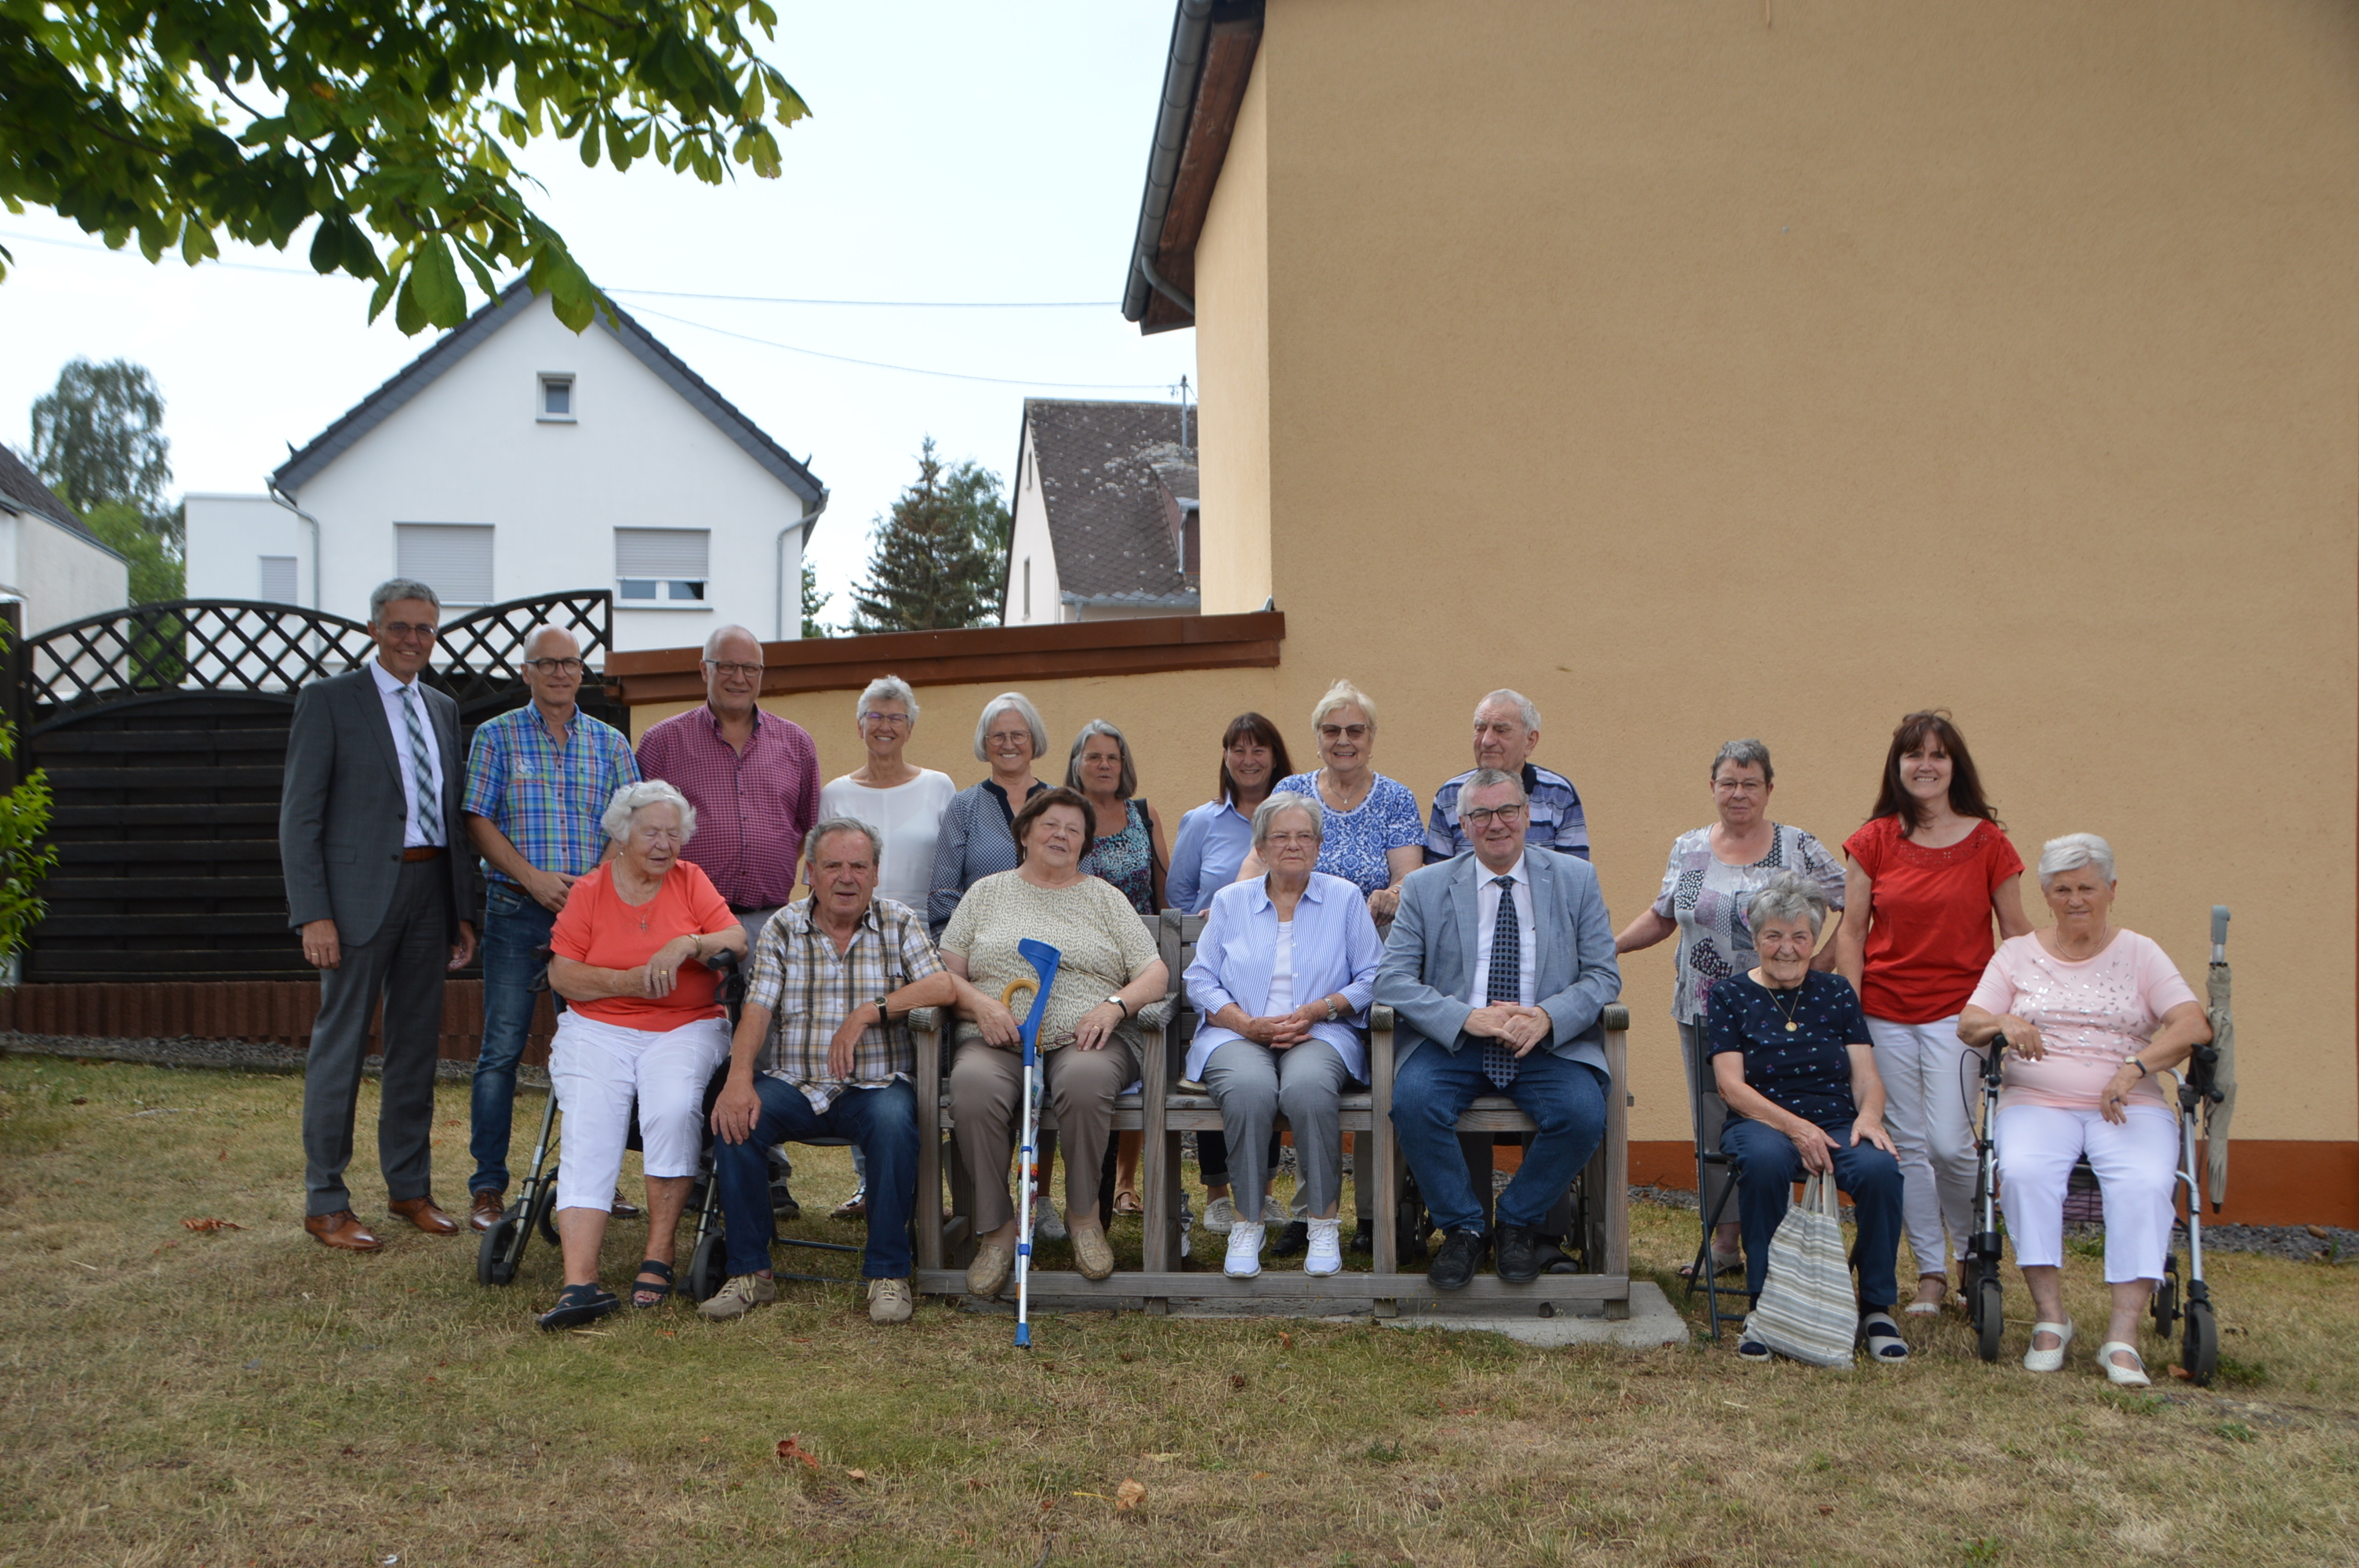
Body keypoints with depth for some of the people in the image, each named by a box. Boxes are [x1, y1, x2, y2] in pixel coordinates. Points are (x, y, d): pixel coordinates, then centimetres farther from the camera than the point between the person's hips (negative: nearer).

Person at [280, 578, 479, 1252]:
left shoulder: (443, 708, 16)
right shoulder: (328, 700, -2)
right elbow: (299, 816, -6)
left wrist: (464, 910, 11)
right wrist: (312, 913, -14)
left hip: (429, 889, 6)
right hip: (360, 892, -6)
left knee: (418, 1044, 11)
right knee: (341, 1044, -1)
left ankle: (410, 1185, 22)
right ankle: (325, 1203, 7)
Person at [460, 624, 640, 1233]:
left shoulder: (610, 743, 11)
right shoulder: (496, 736, 6)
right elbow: (478, 822, -1)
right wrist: (534, 879, -13)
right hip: (516, 911, -2)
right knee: (502, 1049, -3)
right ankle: (488, 1187, 4)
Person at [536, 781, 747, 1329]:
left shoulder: (691, 881, 12)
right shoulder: (589, 890, 10)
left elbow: (739, 943, 2)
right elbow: (561, 974, 2)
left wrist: (690, 944, -15)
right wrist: (624, 982, -13)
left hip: (686, 1029, 0)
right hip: (597, 1030, 0)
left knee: (673, 1110, -30)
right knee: (589, 1134, -24)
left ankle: (658, 1257, -18)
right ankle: (580, 1282, -33)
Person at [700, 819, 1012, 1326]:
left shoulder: (900, 923, 7)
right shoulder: (782, 928, 8)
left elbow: (943, 985, -9)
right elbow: (758, 1009, -4)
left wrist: (868, 1012, -18)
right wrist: (739, 1079, -22)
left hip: (873, 1086, -1)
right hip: (791, 1084, 1)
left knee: (893, 1123, -34)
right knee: (735, 1120, -27)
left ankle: (888, 1273, -18)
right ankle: (750, 1272, -11)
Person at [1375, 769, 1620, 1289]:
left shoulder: (1576, 880, 8)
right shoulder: (1425, 887, 6)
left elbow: (1604, 976, 4)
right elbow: (1391, 977, -2)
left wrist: (1546, 1017, -16)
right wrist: (1466, 1017, -18)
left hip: (1549, 1045, 0)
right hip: (1452, 1042, 0)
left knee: (1584, 1111, -28)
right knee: (1412, 1100, -30)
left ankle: (1518, 1222, 0)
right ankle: (1462, 1228, -5)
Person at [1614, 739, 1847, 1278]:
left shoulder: (1799, 849, -1)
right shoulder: (1688, 849, 9)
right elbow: (1662, 917, 17)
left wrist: (1819, 965, -7)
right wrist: (1606, 946, 7)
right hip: (1702, 1016, 3)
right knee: (1712, 1128, 6)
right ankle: (1724, 1242, 16)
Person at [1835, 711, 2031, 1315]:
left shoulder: (1987, 842, 1)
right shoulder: (1874, 841, 3)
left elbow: (2015, 932, 6)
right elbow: (1851, 932, 3)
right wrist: (1848, 1010, -5)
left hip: (1958, 1010, -1)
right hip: (1885, 1012, 2)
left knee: (1949, 1141, -10)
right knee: (1908, 1144, 5)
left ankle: (1973, 1250, 16)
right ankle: (1931, 1273, 17)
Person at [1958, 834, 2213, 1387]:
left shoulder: (2139, 953, 12)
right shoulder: (2017, 954, 15)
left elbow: (2194, 1026, -2)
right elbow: (1967, 1024, 5)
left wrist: (2134, 1068, -18)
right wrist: (2004, 1022, -19)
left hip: (2130, 1107, 0)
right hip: (2037, 1102, 1)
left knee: (2145, 1184, -31)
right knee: (2022, 1171, -32)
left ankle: (2123, 1335, -29)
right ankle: (2050, 1318, -22)